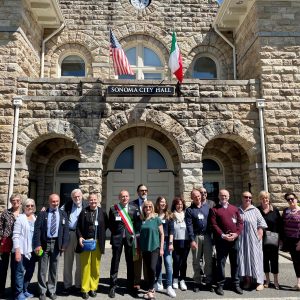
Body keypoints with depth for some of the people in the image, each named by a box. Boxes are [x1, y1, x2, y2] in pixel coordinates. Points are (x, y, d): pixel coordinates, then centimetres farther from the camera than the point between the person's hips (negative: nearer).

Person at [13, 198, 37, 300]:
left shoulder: (36, 218, 10)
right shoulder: (20, 218, -6)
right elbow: (16, 236, -10)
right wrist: (17, 250, -15)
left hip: (32, 250, 6)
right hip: (22, 250, -5)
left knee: (30, 271, 13)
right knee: (20, 271, 0)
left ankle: (24, 290, 29)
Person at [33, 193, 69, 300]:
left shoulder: (63, 214, 5)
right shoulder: (42, 213, -1)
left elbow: (66, 230, 3)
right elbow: (37, 229, -5)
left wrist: (64, 244, -5)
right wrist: (37, 244, -13)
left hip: (56, 244, 2)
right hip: (44, 243, -2)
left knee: (54, 269, 11)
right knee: (42, 269, 6)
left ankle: (52, 290, 24)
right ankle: (42, 291, 21)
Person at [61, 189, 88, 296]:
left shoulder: (86, 206, -2)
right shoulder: (67, 205, 7)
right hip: (68, 234, 2)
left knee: (80, 262, 8)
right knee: (67, 261, 9)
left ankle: (78, 285, 21)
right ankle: (67, 286, 20)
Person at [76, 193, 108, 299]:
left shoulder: (102, 212, 4)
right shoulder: (84, 212, -1)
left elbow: (106, 225, 13)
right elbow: (78, 226, 0)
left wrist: (100, 234, 4)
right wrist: (80, 237, -12)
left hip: (97, 243, 2)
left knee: (95, 267, 9)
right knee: (85, 266, 5)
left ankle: (93, 288, 23)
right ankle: (85, 289, 17)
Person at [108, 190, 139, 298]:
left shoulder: (134, 208, 3)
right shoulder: (113, 209, 1)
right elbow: (110, 224, 8)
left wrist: (133, 233, -2)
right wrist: (116, 232, 1)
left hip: (130, 237, 1)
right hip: (117, 238, -1)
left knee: (130, 262, 8)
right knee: (115, 262, 2)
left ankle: (130, 286, 22)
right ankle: (113, 287, 13)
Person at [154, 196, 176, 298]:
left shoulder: (168, 215, 4)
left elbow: (171, 230, 0)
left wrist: (170, 243, -8)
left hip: (166, 242, 0)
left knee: (168, 263, -7)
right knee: (158, 263, 9)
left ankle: (169, 286, -1)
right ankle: (159, 283, 23)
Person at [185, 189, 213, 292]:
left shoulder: (207, 207, 8)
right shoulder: (189, 210, 0)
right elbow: (189, 226, -6)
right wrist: (192, 240, -12)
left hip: (207, 236, 2)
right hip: (196, 237, -2)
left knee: (209, 260, 3)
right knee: (196, 261, 7)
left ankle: (209, 282, 13)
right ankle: (197, 283, 17)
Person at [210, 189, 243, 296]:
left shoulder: (234, 208, 13)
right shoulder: (214, 210, 1)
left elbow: (240, 222, 8)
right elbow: (214, 225, -7)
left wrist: (236, 233, -8)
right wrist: (223, 235, -16)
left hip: (234, 239, 4)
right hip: (221, 240, -3)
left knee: (235, 263, 11)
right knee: (221, 263, 2)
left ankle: (236, 284, 23)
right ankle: (220, 285, 12)